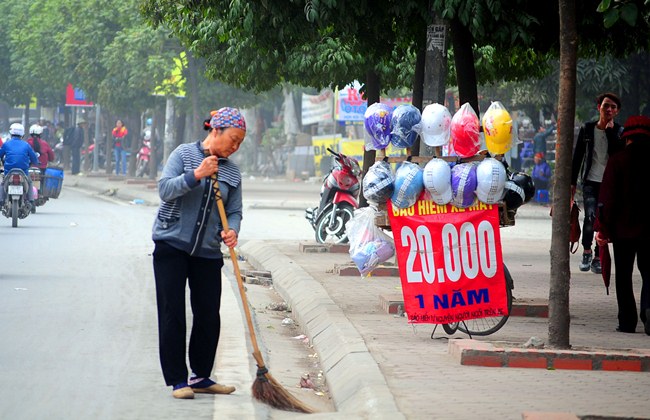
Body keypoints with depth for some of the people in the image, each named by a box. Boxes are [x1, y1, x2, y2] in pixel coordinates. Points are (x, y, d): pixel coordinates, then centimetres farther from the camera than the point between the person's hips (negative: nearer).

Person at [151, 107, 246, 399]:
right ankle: (177, 380, 3)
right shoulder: (184, 153, -2)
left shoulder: (232, 172, 10)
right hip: (171, 244, -4)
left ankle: (201, 377, 17)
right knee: (172, 313, -3)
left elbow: (234, 211, 7)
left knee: (209, 315, 3)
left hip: (208, 252, 4)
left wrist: (232, 231, -14)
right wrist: (196, 175, -25)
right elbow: (165, 189, -12)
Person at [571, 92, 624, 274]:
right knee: (590, 215, -19)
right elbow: (577, 156, 7)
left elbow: (619, 154, -15)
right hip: (590, 181, -1)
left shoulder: (618, 131, 3)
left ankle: (598, 258, 11)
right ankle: (586, 251, -3)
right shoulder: (587, 129, 4)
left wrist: (610, 130, -15)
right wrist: (572, 182, 4)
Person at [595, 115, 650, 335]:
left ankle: (627, 321, 8)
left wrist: (603, 228, 0)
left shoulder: (617, 161, -6)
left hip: (624, 228, -1)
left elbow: (607, 198, -6)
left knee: (623, 276, 9)